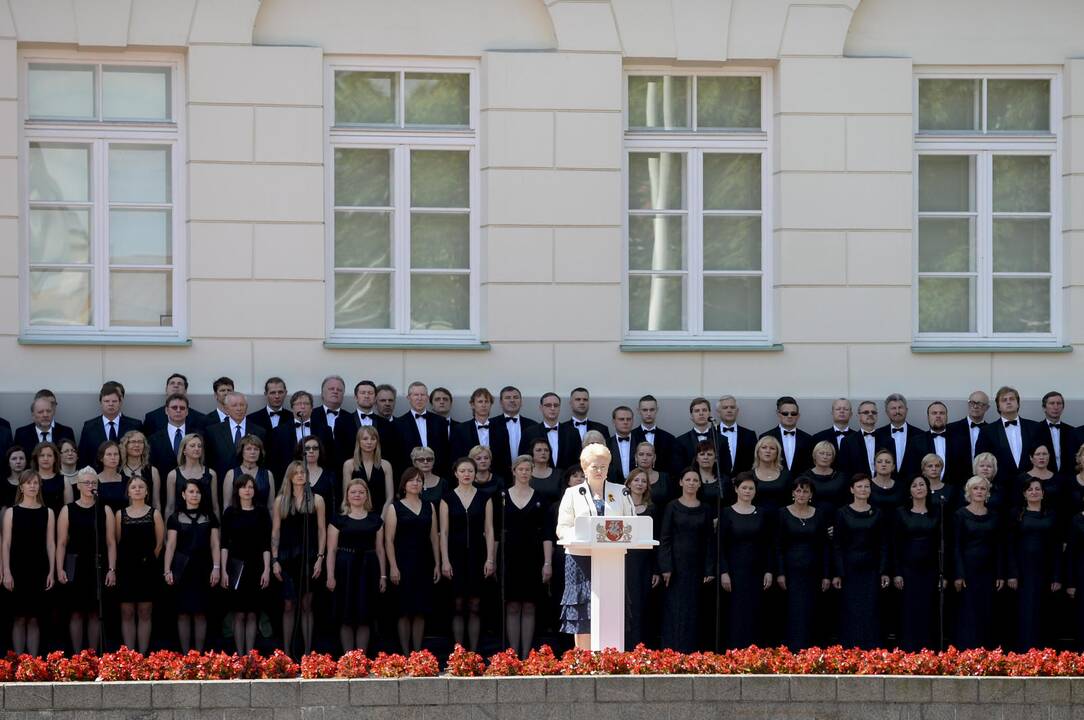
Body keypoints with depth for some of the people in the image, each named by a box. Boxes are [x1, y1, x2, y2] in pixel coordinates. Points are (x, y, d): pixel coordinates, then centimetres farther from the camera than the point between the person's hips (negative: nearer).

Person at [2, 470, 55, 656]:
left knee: (33, 619, 4)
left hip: (39, 570, 1)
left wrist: (51, 572, -1)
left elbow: (51, 544, 6)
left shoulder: (47, 513, 7)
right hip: (18, 569, -1)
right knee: (19, 618, -1)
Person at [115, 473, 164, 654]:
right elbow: (116, 542, 5)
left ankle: (143, 654, 5)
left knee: (144, 612, 2)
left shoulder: (154, 514, 3)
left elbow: (159, 543, 3)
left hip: (147, 568, -1)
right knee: (127, 613, 1)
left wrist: (149, 559, 2)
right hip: (126, 568, 1)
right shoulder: (121, 514, 6)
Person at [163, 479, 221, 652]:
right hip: (182, 570, -1)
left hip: (202, 569, 1)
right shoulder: (175, 518, 6)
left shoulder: (209, 518, 10)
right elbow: (170, 545, 2)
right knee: (183, 613, -1)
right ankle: (185, 654, 3)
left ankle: (199, 654, 5)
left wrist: (216, 568, -2)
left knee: (200, 613, 1)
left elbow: (214, 544, 7)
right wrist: (167, 570, -6)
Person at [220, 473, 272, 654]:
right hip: (236, 565, -1)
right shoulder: (230, 512, 2)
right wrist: (223, 571, -4)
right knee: (239, 614, -1)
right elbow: (224, 543, 2)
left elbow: (266, 544, 3)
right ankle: (239, 656, 3)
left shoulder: (261, 512, 4)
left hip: (256, 566, 1)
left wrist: (267, 570, -3)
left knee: (252, 614, 2)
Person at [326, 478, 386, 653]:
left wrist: (383, 576, 5)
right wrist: (330, 576, -9)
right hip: (345, 568, -2)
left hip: (368, 569, 2)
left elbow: (380, 549, 11)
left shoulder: (375, 520, 10)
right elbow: (331, 550, -1)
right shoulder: (339, 520, 2)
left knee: (364, 618, 3)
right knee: (347, 617, 0)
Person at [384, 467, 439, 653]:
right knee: (405, 611, -2)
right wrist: (393, 567, -12)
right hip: (403, 563, -3)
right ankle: (405, 653, 3)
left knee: (420, 611, 4)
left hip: (424, 564, 3)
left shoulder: (429, 507, 10)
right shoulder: (395, 508, 0)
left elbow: (434, 537, 11)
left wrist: (437, 564, 5)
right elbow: (389, 540, -4)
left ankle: (417, 652, 9)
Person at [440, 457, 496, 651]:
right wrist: (445, 561, -6)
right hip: (456, 554, -1)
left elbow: (489, 530, 4)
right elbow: (443, 532, 2)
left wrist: (490, 559, -3)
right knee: (458, 605, -1)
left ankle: (473, 652, 5)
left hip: (477, 555, 1)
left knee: (474, 606, 2)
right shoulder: (447, 498, 3)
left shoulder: (484, 498, 6)